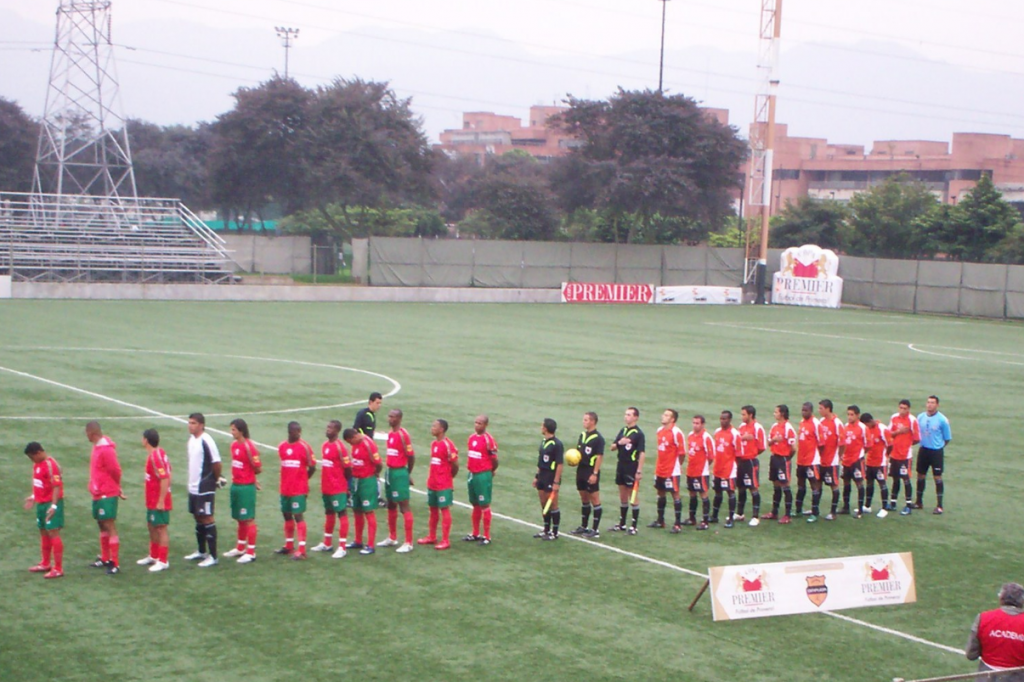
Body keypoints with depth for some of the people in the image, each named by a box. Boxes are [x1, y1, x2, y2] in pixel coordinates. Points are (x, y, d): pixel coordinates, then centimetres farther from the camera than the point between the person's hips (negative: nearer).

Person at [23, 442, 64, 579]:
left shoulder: (50, 465, -20)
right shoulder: (37, 464, 9)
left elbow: (57, 486, -23)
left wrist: (54, 505, -28)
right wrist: (33, 496, 22)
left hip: (51, 504, -9)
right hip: (41, 503, 9)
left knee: (53, 533, -8)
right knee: (43, 532, 18)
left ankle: (58, 569, -6)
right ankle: (45, 564, 32)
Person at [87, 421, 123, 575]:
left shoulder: (106, 449, -19)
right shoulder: (97, 447, 10)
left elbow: (115, 470, -17)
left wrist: (116, 488, 0)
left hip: (107, 495, -10)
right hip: (98, 494, 10)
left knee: (110, 527, -8)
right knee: (102, 526, 17)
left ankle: (115, 564, -6)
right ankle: (105, 559, 29)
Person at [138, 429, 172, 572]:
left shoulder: (155, 457, -22)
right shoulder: (157, 453, 8)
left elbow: (165, 479, -27)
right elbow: (166, 473, 16)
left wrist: (161, 501, -25)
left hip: (159, 502, -11)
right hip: (152, 501, 11)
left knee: (161, 529, -3)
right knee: (152, 527, 20)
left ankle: (163, 561, 2)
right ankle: (153, 556, 34)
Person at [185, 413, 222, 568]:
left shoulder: (206, 441, -18)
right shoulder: (191, 439, 9)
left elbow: (216, 462, -17)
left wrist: (216, 479, -5)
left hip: (205, 488, -9)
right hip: (193, 487, 9)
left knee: (207, 519, -5)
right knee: (198, 517, 17)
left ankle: (213, 556, -1)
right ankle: (201, 552, 31)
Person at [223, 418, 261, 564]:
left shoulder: (249, 447, -17)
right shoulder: (234, 445, 8)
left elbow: (258, 469, -15)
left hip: (246, 487, -8)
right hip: (236, 485, 8)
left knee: (248, 519, -1)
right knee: (240, 519, 18)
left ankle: (251, 552, 5)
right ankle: (240, 548, 31)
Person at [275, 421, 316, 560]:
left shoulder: (304, 446, -9)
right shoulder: (282, 446, 7)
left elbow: (312, 467, -5)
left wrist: (302, 479, 5)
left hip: (299, 489, -6)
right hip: (285, 488, 6)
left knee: (298, 516, -7)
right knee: (287, 515, 14)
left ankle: (301, 550, -7)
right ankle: (289, 546, 27)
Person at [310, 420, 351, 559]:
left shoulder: (339, 447, -16)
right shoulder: (325, 445, 9)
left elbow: (347, 467, -14)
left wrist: (344, 483, -5)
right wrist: (323, 485, 14)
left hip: (338, 488, -9)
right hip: (326, 488, 9)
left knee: (342, 514, -2)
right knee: (329, 513, 19)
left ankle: (342, 547, 0)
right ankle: (327, 544, 32)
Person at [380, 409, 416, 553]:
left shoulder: (403, 435, -16)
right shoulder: (390, 433, 10)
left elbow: (411, 456, -14)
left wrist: (408, 473, -2)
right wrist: (389, 469, 8)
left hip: (399, 472, -9)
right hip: (389, 471, 9)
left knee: (404, 506, -5)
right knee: (391, 505, 17)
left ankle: (408, 543, -3)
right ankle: (392, 538, 31)